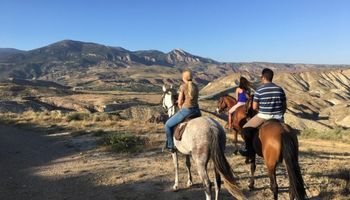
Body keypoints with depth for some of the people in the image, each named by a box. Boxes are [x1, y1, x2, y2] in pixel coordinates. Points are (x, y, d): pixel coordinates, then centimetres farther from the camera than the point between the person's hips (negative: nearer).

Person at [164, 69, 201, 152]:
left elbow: (180, 102, -7)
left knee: (168, 125, 12)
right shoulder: (195, 86, 10)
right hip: (196, 111, 6)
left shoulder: (183, 86, -7)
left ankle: (170, 146, 15)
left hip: (185, 111, -6)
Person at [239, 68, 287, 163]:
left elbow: (254, 107, -8)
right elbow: (284, 106, 8)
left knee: (245, 129, 10)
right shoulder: (280, 89, 4)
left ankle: (250, 152, 9)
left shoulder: (259, 90, -9)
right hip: (278, 118, 5)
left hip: (263, 117, -4)